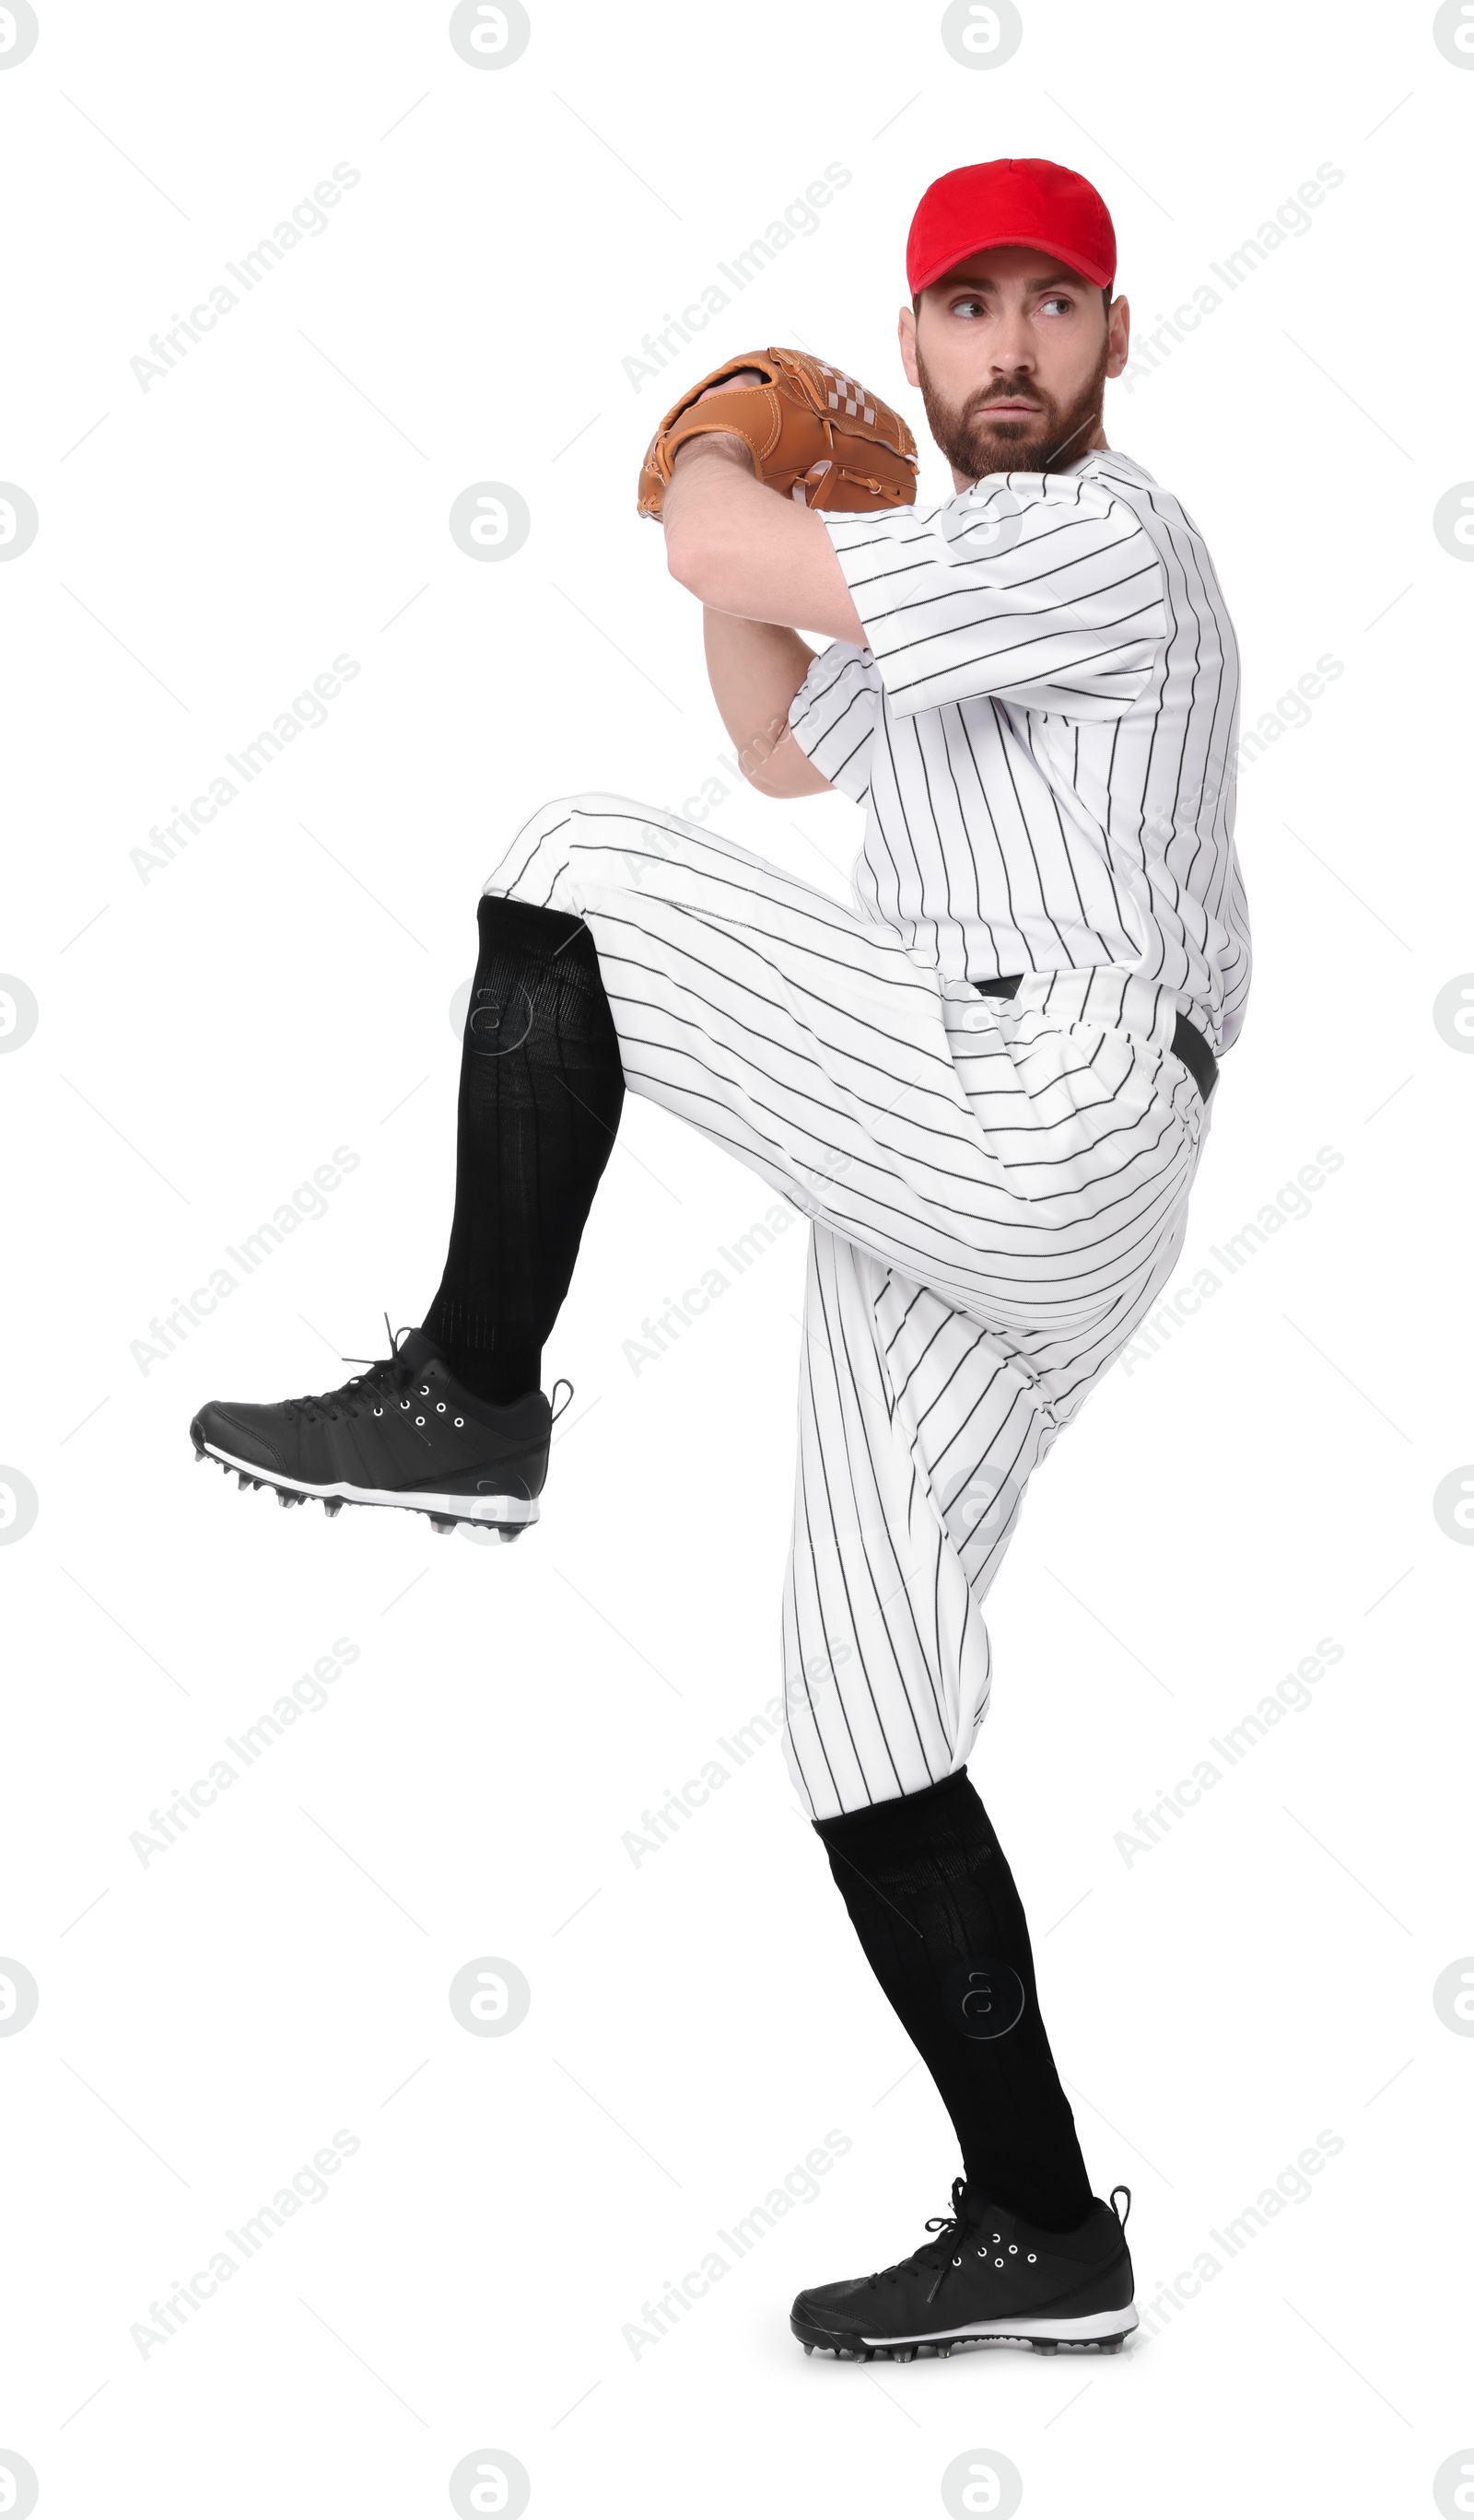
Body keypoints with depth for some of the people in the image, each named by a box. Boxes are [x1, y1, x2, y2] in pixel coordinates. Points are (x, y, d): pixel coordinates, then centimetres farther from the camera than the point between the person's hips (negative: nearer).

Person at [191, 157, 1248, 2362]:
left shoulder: (1106, 542, -4)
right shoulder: (960, 592, 27)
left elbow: (725, 549, -10)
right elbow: (786, 749, 41)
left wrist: (713, 473, 14)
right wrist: (734, 530, 26)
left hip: (1041, 1108, -10)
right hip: (959, 1220, 10)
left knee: (578, 876, -10)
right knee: (864, 1725, 7)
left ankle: (468, 1399, -6)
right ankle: (1040, 2236, 11)